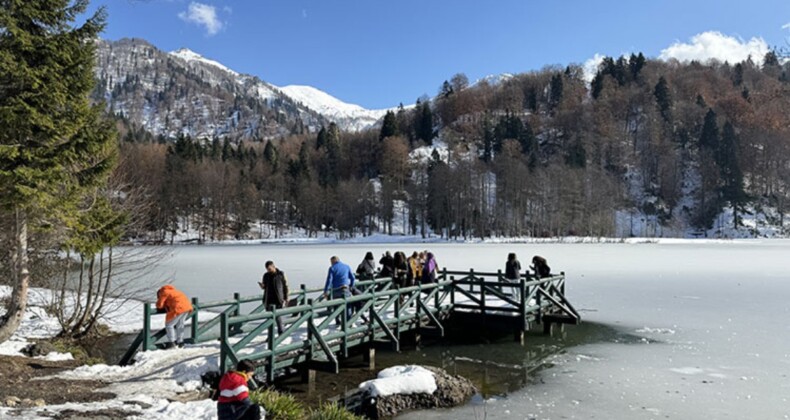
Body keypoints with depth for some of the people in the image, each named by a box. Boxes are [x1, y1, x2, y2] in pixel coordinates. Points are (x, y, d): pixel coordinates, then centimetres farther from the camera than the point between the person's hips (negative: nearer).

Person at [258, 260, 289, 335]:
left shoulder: (281, 274, -3)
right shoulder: (266, 275, 5)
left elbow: (285, 286, 1)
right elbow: (264, 287, 14)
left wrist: (286, 298, -3)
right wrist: (262, 286, -10)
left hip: (279, 299, -3)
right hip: (269, 299, 3)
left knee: (278, 316, -1)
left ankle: (281, 333, 11)